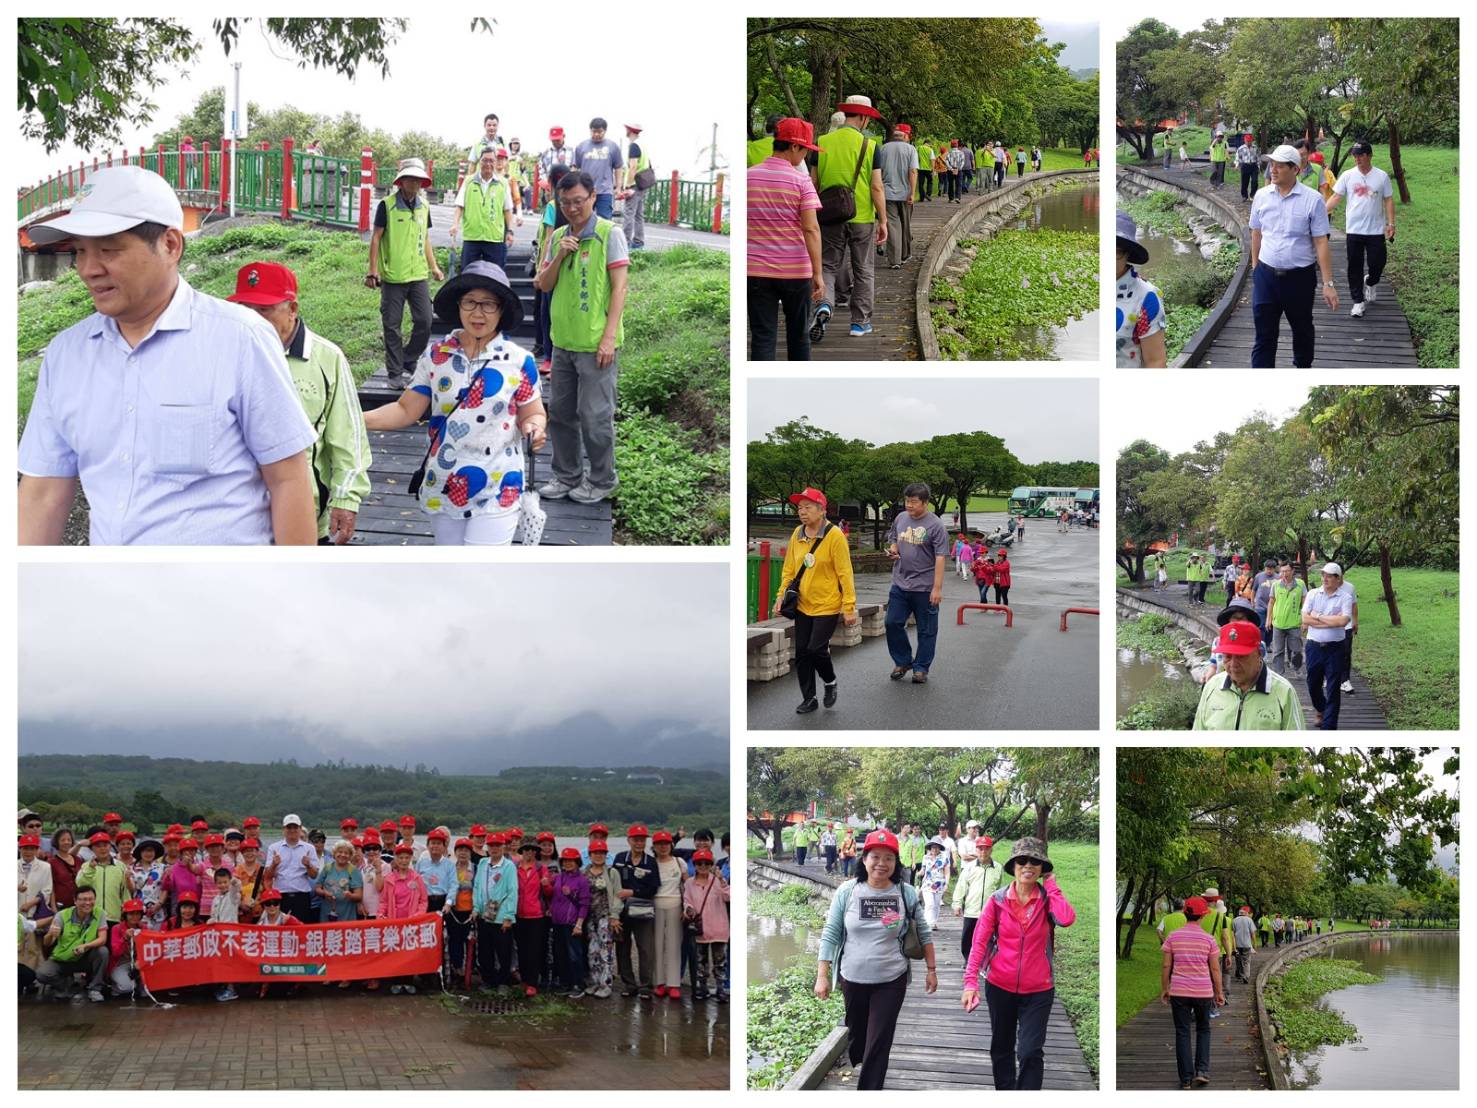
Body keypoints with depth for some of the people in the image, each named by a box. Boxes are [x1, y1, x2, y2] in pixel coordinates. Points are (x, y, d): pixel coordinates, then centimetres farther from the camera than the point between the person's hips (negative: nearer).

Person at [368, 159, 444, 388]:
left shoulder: (424, 206, 9)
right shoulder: (387, 205, -6)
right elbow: (376, 237, -5)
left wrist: (434, 266, 16)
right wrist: (373, 271, -10)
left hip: (419, 275, 4)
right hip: (393, 276, -4)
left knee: (425, 322, -1)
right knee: (392, 326, 2)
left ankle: (408, 361, 20)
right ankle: (395, 373, 11)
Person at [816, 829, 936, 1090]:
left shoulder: (906, 893, -7)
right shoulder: (847, 891, -7)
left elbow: (924, 933, 5)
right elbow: (830, 935, -3)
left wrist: (931, 970, 6)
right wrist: (822, 975, -6)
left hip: (891, 981, -1)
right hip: (853, 979, 1)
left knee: (879, 1043, -4)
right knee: (856, 1032, 21)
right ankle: (858, 1062, 52)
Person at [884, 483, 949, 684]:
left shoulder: (935, 525, -11)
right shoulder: (900, 518, 7)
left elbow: (940, 558, -13)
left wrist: (937, 587, -17)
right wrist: (893, 551, -2)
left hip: (924, 587, -5)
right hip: (900, 584, 5)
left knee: (926, 630, 4)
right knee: (892, 623, 3)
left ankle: (921, 669, 15)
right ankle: (903, 661, 20)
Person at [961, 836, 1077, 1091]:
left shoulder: (1048, 899, -5)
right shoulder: (998, 900, -5)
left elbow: (1067, 919, -27)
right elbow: (979, 942, -7)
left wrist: (1050, 884, -15)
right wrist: (970, 981, -16)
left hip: (1038, 990, -2)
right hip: (1000, 986, 2)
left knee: (1031, 1052, -9)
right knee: (1001, 1048, 16)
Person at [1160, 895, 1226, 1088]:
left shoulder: (1173, 936, -3)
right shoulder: (1208, 939, -4)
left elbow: (1166, 966, -1)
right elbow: (1215, 969, -1)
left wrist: (1164, 989, 9)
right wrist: (1219, 993, 9)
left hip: (1179, 992, 0)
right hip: (1203, 991, 0)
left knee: (1182, 1033, 6)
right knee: (1203, 1030, 19)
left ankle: (1186, 1078, 5)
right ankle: (1202, 1070, 8)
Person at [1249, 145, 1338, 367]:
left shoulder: (1313, 200, -10)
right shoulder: (1262, 196, 1)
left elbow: (1321, 243, -10)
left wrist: (1328, 284, -12)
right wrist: (1255, 268, 15)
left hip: (1300, 277, -2)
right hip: (1266, 275, 2)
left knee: (1302, 329, 19)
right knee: (1264, 335, -2)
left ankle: (1303, 366, 42)